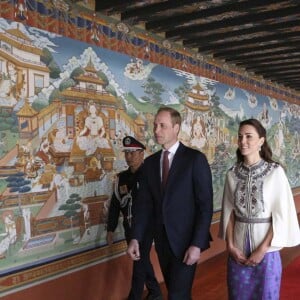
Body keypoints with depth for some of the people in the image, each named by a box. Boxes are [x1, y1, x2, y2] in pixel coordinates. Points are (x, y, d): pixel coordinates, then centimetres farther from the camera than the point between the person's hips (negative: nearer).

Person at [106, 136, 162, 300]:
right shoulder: (122, 177, 5)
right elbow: (115, 204, 8)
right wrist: (110, 229, 8)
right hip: (129, 227, 6)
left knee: (139, 264, -3)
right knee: (143, 261, 18)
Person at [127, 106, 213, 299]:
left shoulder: (195, 159, -9)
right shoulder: (150, 162, 6)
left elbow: (205, 204, -12)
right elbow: (144, 203, 6)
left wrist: (197, 243, -17)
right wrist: (136, 238, -3)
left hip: (186, 240, -5)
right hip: (162, 241, 5)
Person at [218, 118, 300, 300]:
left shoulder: (275, 171, -10)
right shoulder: (233, 174, 1)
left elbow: (281, 215, -10)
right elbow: (229, 211, 4)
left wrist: (262, 249, -11)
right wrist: (230, 245, -4)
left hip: (266, 246, -3)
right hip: (238, 246, 3)